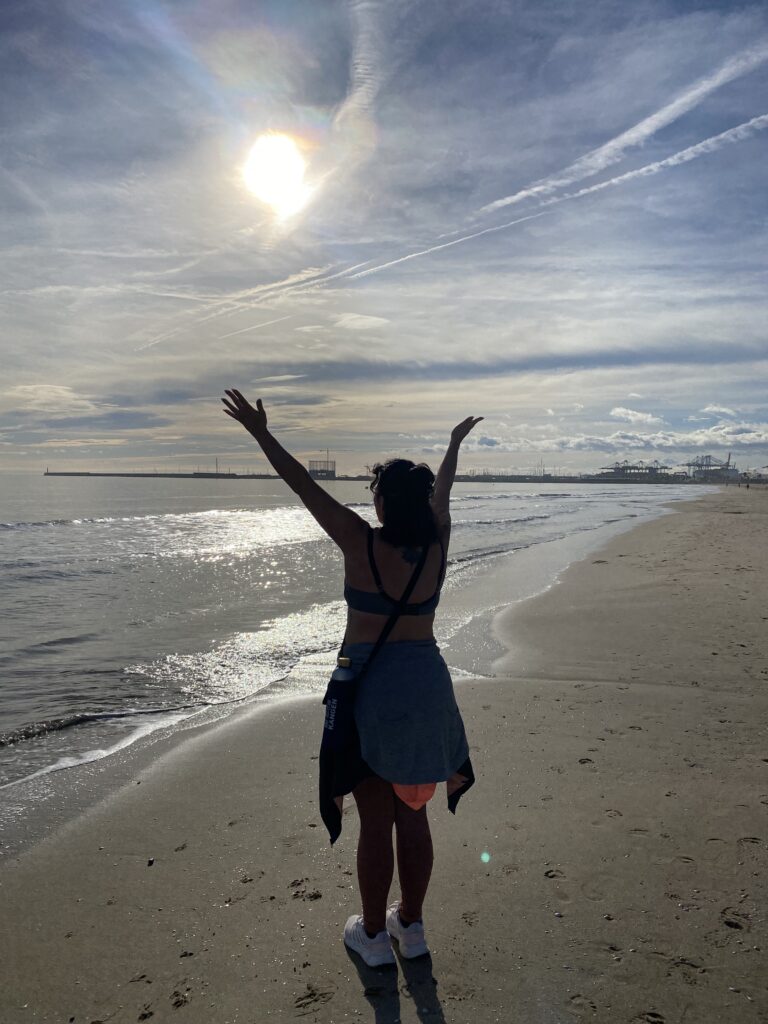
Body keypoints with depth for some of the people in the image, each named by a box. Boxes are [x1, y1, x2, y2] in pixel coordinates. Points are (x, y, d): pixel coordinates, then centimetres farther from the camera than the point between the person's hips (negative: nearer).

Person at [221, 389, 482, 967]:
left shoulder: (362, 544, -13)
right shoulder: (437, 544, -2)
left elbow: (305, 486, -9)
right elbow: (442, 493, 17)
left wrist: (261, 433, -1)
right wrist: (455, 445, 35)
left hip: (369, 686, -4)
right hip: (425, 685, 4)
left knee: (375, 821, 9)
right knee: (413, 815, 17)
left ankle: (374, 935, 25)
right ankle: (411, 925, 32)